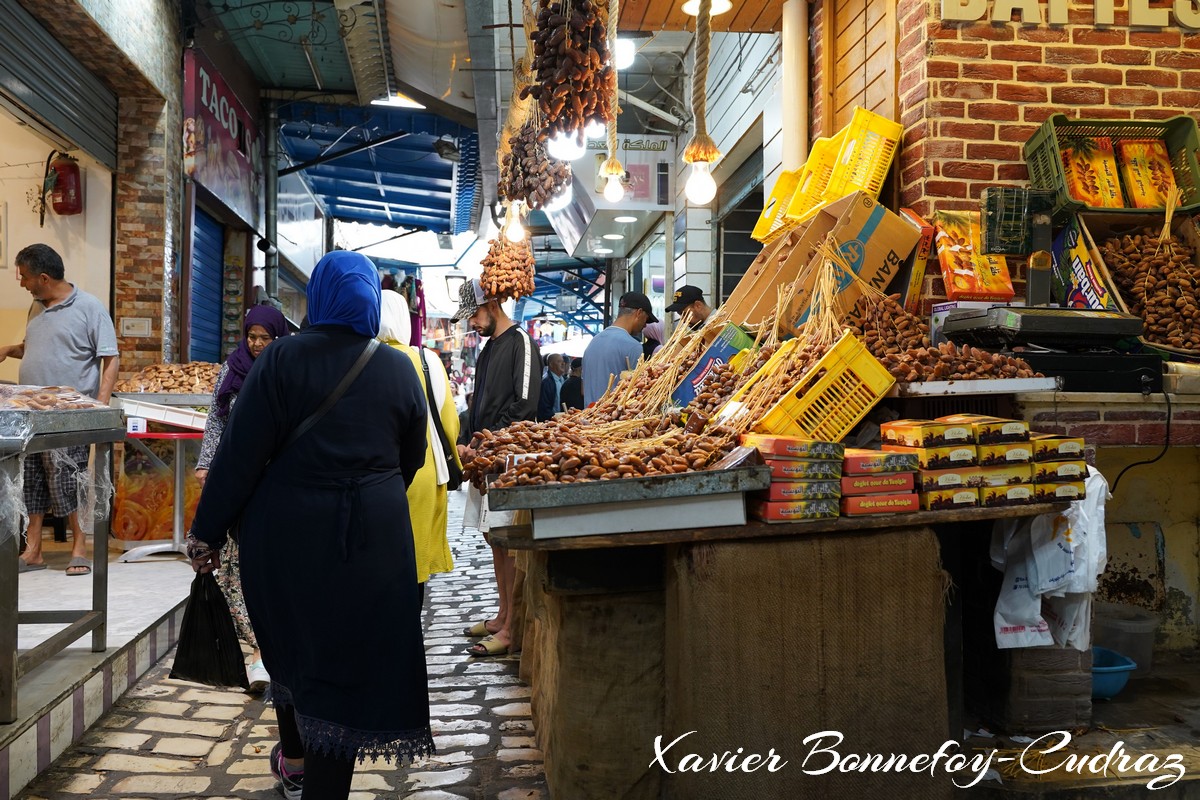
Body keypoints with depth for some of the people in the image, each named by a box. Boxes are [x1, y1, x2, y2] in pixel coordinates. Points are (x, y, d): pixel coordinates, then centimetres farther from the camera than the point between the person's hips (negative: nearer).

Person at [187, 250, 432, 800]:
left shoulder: (282, 359, -7)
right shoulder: (399, 369, 0)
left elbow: (241, 453, -9)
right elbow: (412, 459, 9)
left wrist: (207, 532, -2)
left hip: (288, 532, 0)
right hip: (374, 537, 0)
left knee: (290, 641, 22)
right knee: (349, 656, 7)